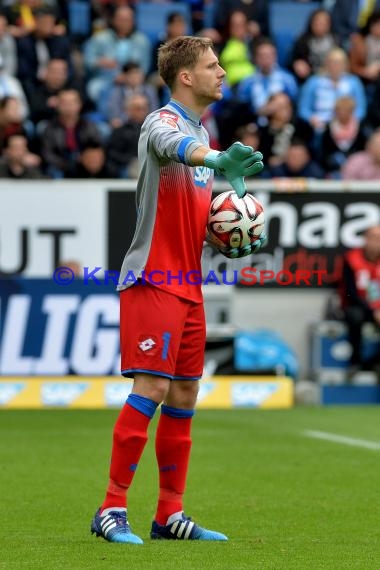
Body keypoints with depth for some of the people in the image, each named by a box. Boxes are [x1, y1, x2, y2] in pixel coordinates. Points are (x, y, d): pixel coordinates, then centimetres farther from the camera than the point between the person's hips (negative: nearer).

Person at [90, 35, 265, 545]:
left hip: (188, 286, 9)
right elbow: (176, 147, -37)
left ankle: (170, 515, 13)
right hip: (153, 281, -9)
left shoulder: (203, 132, 17)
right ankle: (112, 510, -8)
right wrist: (218, 159, -58)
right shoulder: (163, 123, -10)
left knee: (184, 395, 8)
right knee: (152, 389, -12)